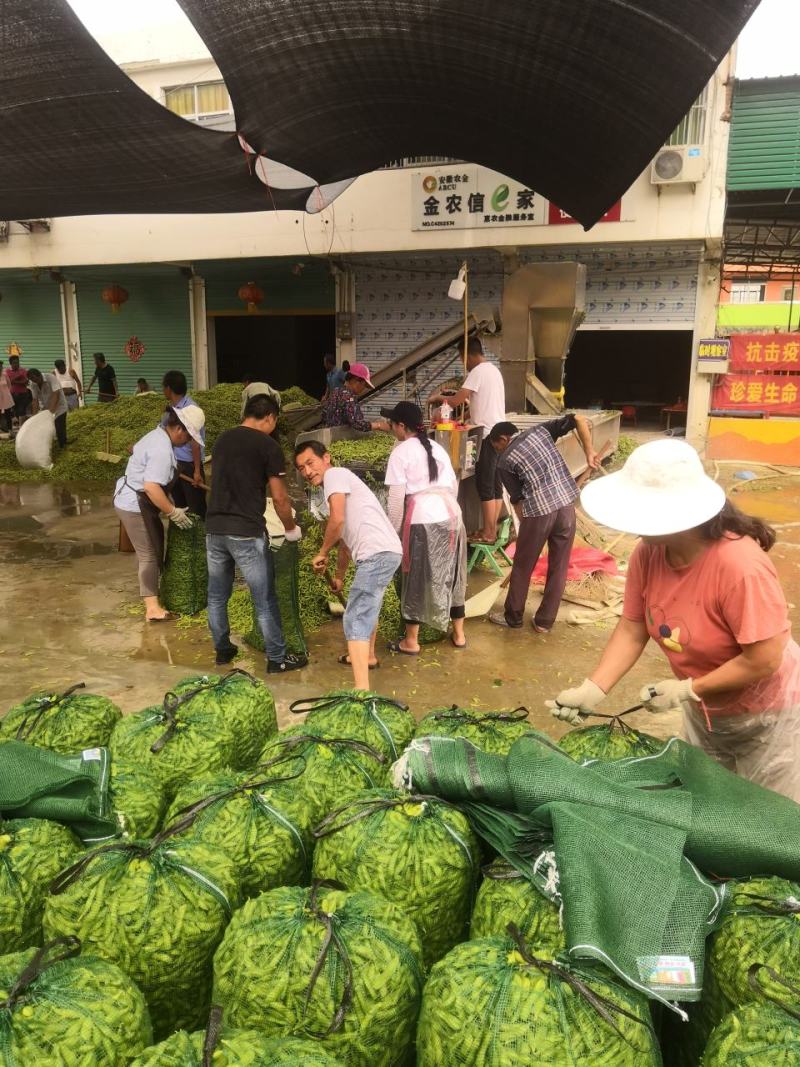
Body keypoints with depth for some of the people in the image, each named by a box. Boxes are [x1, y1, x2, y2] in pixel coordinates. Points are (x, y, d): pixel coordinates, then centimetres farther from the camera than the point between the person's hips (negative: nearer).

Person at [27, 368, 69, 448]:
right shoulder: (32, 384, -8)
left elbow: (56, 393, -34)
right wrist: (35, 415, -18)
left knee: (60, 430, -8)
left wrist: (51, 409, -43)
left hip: (59, 407, -5)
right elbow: (35, 399, -8)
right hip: (44, 408, 5)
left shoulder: (51, 378, -24)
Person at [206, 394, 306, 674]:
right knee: (264, 599, 4)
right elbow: (279, 497, -6)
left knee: (217, 596, 18)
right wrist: (291, 528, 10)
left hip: (214, 529, 6)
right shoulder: (267, 444, -6)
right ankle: (277, 659, 13)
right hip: (246, 532, -6)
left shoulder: (222, 439, 13)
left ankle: (222, 650, 31)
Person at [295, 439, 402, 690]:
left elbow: (337, 520, -17)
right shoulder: (339, 483, 26)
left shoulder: (335, 474, -3)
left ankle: (362, 692, -20)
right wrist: (339, 576, 40)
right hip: (385, 552, 10)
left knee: (356, 620, -14)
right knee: (367, 607, 32)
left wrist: (321, 554, -3)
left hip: (377, 553, -10)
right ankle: (368, 657, 53)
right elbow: (346, 538, 33)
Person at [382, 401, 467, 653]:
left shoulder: (400, 451, -3)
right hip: (451, 516, 6)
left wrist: (394, 530, -1)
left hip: (421, 520, -6)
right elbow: (454, 486, 17)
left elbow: (397, 497, -8)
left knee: (416, 579, 5)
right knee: (451, 575, 16)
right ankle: (458, 634, 26)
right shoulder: (437, 448, 17)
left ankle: (411, 641, 15)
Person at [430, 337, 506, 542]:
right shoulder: (493, 370, 17)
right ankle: (492, 529, 17)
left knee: (485, 485, -5)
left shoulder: (478, 372, -12)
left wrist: (438, 397, 2)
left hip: (488, 435, -9)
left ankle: (487, 533, -1)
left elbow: (455, 401, -16)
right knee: (495, 484, 11)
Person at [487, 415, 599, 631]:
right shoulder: (540, 430, 14)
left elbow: (517, 500, 5)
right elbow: (581, 420, 4)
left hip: (537, 511, -3)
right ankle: (544, 621, 24)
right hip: (566, 504, 4)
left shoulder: (505, 462, 5)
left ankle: (512, 617, 30)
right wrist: (589, 452, 6)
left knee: (522, 568, 16)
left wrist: (525, 523, 18)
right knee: (558, 568, 15)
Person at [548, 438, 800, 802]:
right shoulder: (647, 554, -17)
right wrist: (591, 690, -22)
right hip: (703, 711, 6)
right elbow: (631, 631, -11)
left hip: (766, 716, -6)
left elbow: (764, 659, -31)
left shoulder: (741, 565, -36)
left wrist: (686, 690, -24)